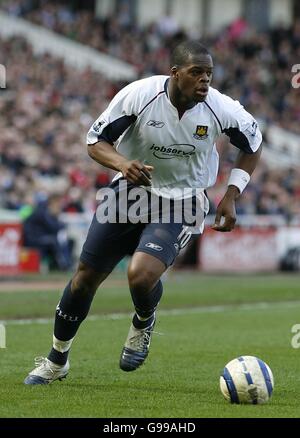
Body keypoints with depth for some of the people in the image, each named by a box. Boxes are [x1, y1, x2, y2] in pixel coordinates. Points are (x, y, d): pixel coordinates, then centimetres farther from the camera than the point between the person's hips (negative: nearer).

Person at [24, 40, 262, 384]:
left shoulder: (221, 109, -17)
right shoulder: (138, 95, -20)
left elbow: (253, 145, 3)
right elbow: (96, 142, -10)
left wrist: (231, 196, -5)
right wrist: (123, 163, -30)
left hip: (181, 204, -1)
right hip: (131, 190, 1)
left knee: (141, 275, -27)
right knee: (86, 277, 5)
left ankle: (144, 322, 11)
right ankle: (57, 360, 29)